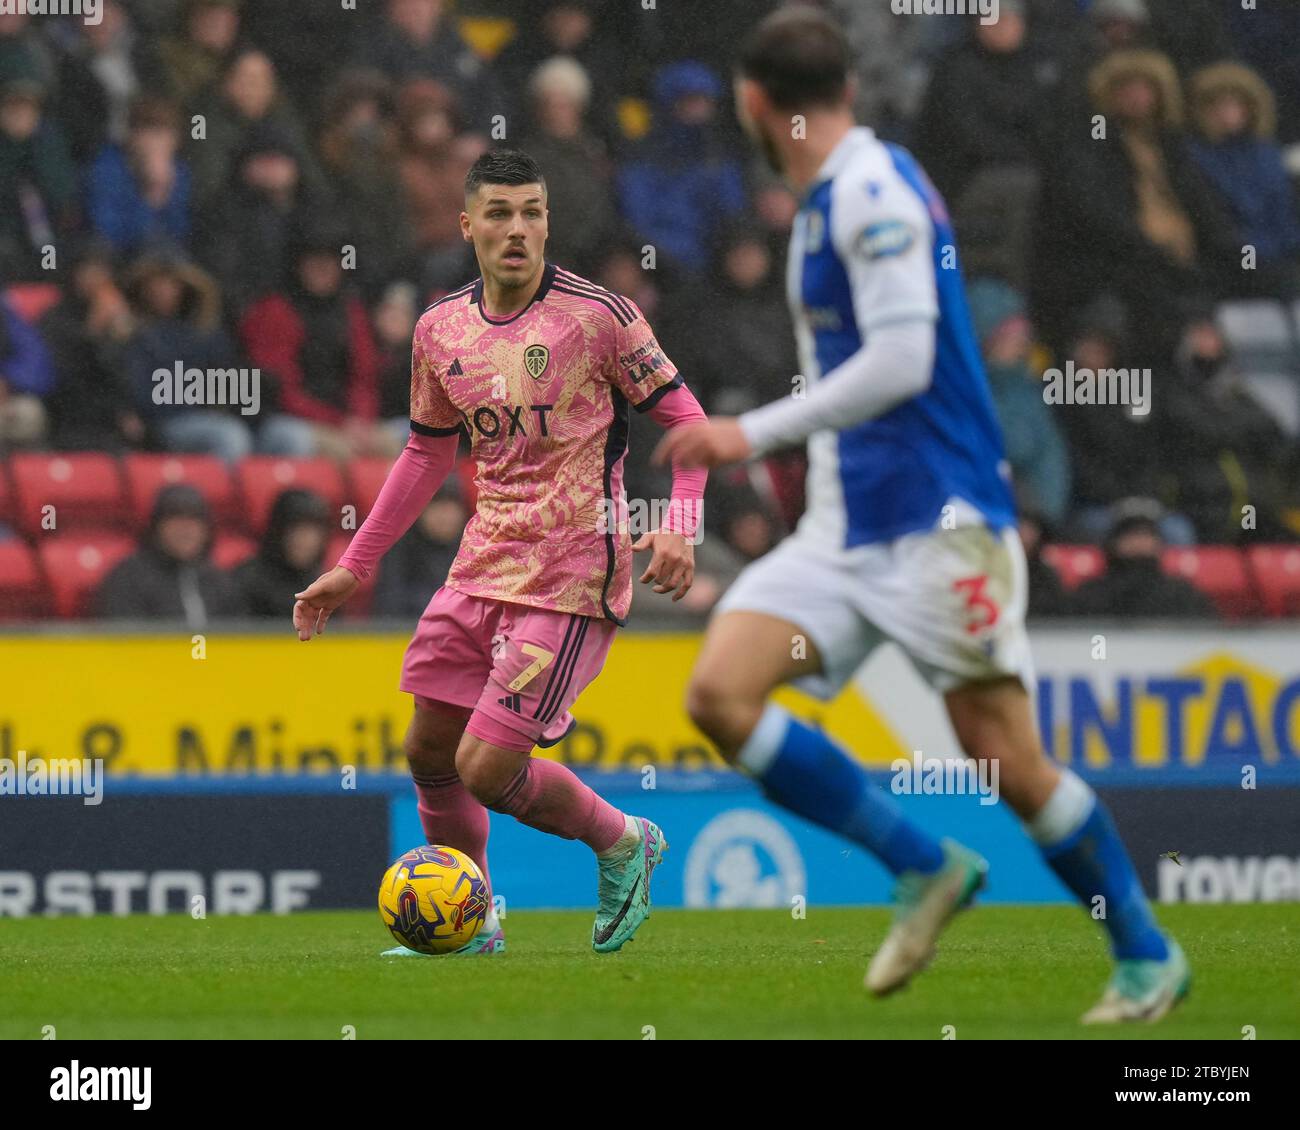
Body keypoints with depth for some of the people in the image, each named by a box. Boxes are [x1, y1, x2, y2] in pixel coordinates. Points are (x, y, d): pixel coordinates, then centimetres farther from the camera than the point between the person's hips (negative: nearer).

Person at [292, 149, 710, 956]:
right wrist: (355, 567, 20)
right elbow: (428, 451, 21)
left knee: (486, 769, -12)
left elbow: (683, 415, -4)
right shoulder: (442, 329, 7)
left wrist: (679, 527, -20)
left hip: (570, 575, -7)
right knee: (430, 750, 9)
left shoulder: (596, 314, -10)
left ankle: (624, 845, 14)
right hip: (483, 564, 7)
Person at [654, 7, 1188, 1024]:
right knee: (719, 695, -8)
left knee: (1006, 761, -5)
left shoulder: (872, 190, -14)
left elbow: (902, 360, -22)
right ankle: (925, 869, 1)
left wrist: (755, 434, -19)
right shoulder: (830, 200, 14)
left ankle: (1148, 954, 14)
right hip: (845, 529, 9)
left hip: (935, 521, -9)